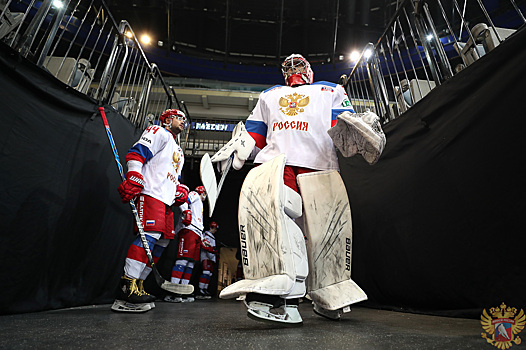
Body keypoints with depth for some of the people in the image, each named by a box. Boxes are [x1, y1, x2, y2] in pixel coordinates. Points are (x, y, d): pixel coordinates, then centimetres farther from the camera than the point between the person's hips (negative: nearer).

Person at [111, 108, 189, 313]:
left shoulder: (179, 152, 33)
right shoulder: (158, 132, 6)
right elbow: (137, 153, -8)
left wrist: (180, 191, 14)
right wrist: (134, 178, -22)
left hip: (166, 200, 9)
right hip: (151, 193, -9)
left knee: (162, 241, 3)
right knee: (150, 235, -22)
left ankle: (138, 285, 8)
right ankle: (127, 285, -21)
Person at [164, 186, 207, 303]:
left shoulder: (200, 205, 36)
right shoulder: (194, 195, 12)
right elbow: (183, 200, -10)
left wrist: (202, 239, 27)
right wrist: (186, 212, -24)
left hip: (197, 234, 10)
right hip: (188, 229, -10)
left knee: (191, 263, 3)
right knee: (183, 259, -18)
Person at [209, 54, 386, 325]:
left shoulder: (330, 91, 29)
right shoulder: (269, 96, 36)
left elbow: (346, 135, 15)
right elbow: (253, 137, 30)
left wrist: (358, 131, -9)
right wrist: (235, 150, 9)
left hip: (318, 165, 0)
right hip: (275, 161, 1)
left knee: (328, 228, -14)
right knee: (258, 194, -32)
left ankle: (328, 300, 13)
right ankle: (282, 296, -35)